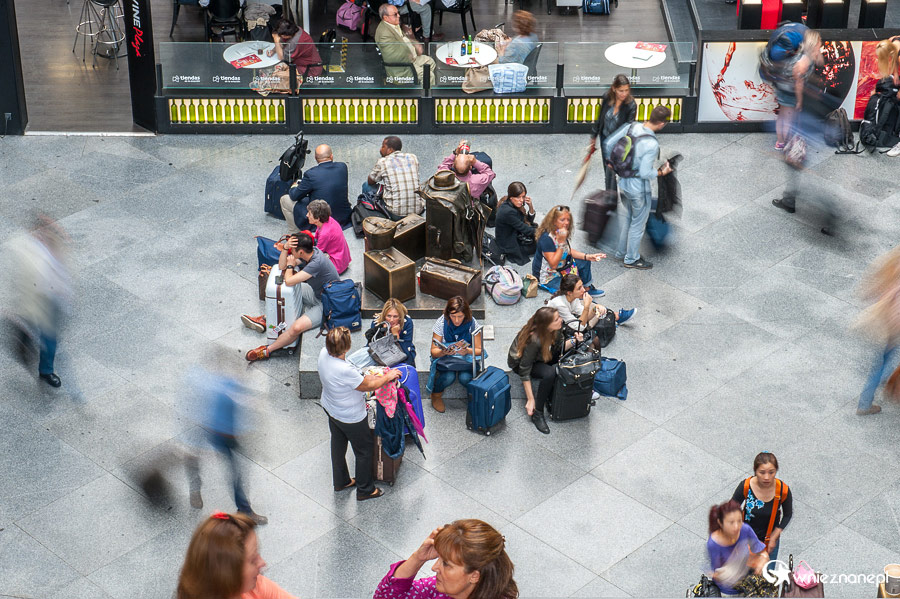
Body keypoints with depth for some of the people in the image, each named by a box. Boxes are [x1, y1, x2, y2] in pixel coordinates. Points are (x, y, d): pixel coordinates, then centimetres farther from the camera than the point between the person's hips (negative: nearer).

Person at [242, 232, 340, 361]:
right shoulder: (311, 251, -7)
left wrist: (290, 266, -14)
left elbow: (289, 281, -34)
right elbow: (281, 266, 2)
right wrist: (285, 248, -16)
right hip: (316, 293, 10)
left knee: (297, 327, -28)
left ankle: (266, 351, -14)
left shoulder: (317, 263, -34)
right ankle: (265, 320, 20)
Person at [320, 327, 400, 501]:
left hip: (330, 408, 8)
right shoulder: (346, 371, -42)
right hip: (350, 417, -8)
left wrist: (364, 377, 1)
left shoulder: (324, 354, -19)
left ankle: (341, 481, 50)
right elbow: (367, 386, -23)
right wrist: (388, 377, -8)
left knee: (338, 444, 28)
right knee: (365, 450, 16)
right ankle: (365, 490, 34)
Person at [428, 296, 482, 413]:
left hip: (466, 358, 0)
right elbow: (434, 351, -11)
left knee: (465, 378, -30)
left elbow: (479, 350, -10)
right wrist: (444, 352, -35)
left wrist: (467, 351, -32)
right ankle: (436, 395, 2)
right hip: (445, 358, 0)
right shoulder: (441, 323, -15)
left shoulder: (472, 323, -14)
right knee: (448, 377, -31)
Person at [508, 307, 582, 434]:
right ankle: (537, 413, -20)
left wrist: (574, 341, -22)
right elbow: (524, 371, -34)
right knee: (550, 373, -33)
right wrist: (530, 400, -32)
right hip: (519, 362, -8)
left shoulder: (556, 329, -20)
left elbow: (559, 347, -1)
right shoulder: (534, 340, -38)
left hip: (539, 357, 8)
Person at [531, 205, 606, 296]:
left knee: (584, 262, 8)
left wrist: (588, 256, -2)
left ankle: (587, 288, 23)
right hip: (548, 277, -9)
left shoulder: (562, 233, -3)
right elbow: (553, 264, -32)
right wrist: (561, 242, -34)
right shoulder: (546, 238, -30)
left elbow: (568, 251, 12)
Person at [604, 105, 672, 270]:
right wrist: (661, 172, -8)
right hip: (639, 190, -7)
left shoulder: (631, 127, -9)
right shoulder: (652, 144, -29)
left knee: (628, 218, 28)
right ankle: (631, 259, 29)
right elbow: (644, 173, -27)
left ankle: (621, 252, 41)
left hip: (624, 182, 7)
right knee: (638, 224, 14)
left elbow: (608, 143, 1)